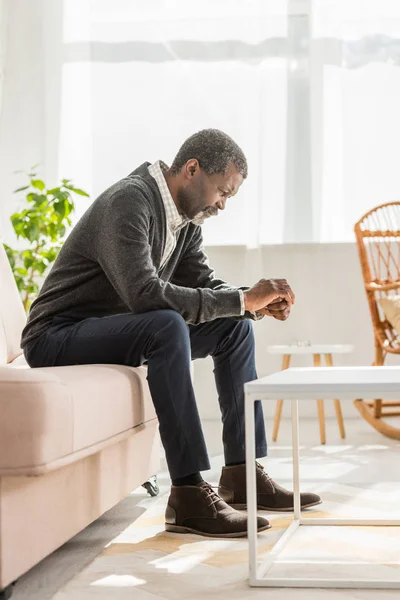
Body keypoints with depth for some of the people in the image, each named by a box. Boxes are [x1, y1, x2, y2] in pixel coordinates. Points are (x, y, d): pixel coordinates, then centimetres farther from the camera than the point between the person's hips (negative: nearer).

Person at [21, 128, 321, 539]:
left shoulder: (185, 219, 6)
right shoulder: (129, 202, -23)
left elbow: (204, 284, 11)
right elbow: (145, 293, -35)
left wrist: (258, 301, -10)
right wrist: (242, 300, -30)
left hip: (115, 330, 10)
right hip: (57, 337, -10)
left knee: (235, 328, 4)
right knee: (167, 326, -36)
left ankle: (242, 476, 3)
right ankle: (188, 495, -33)